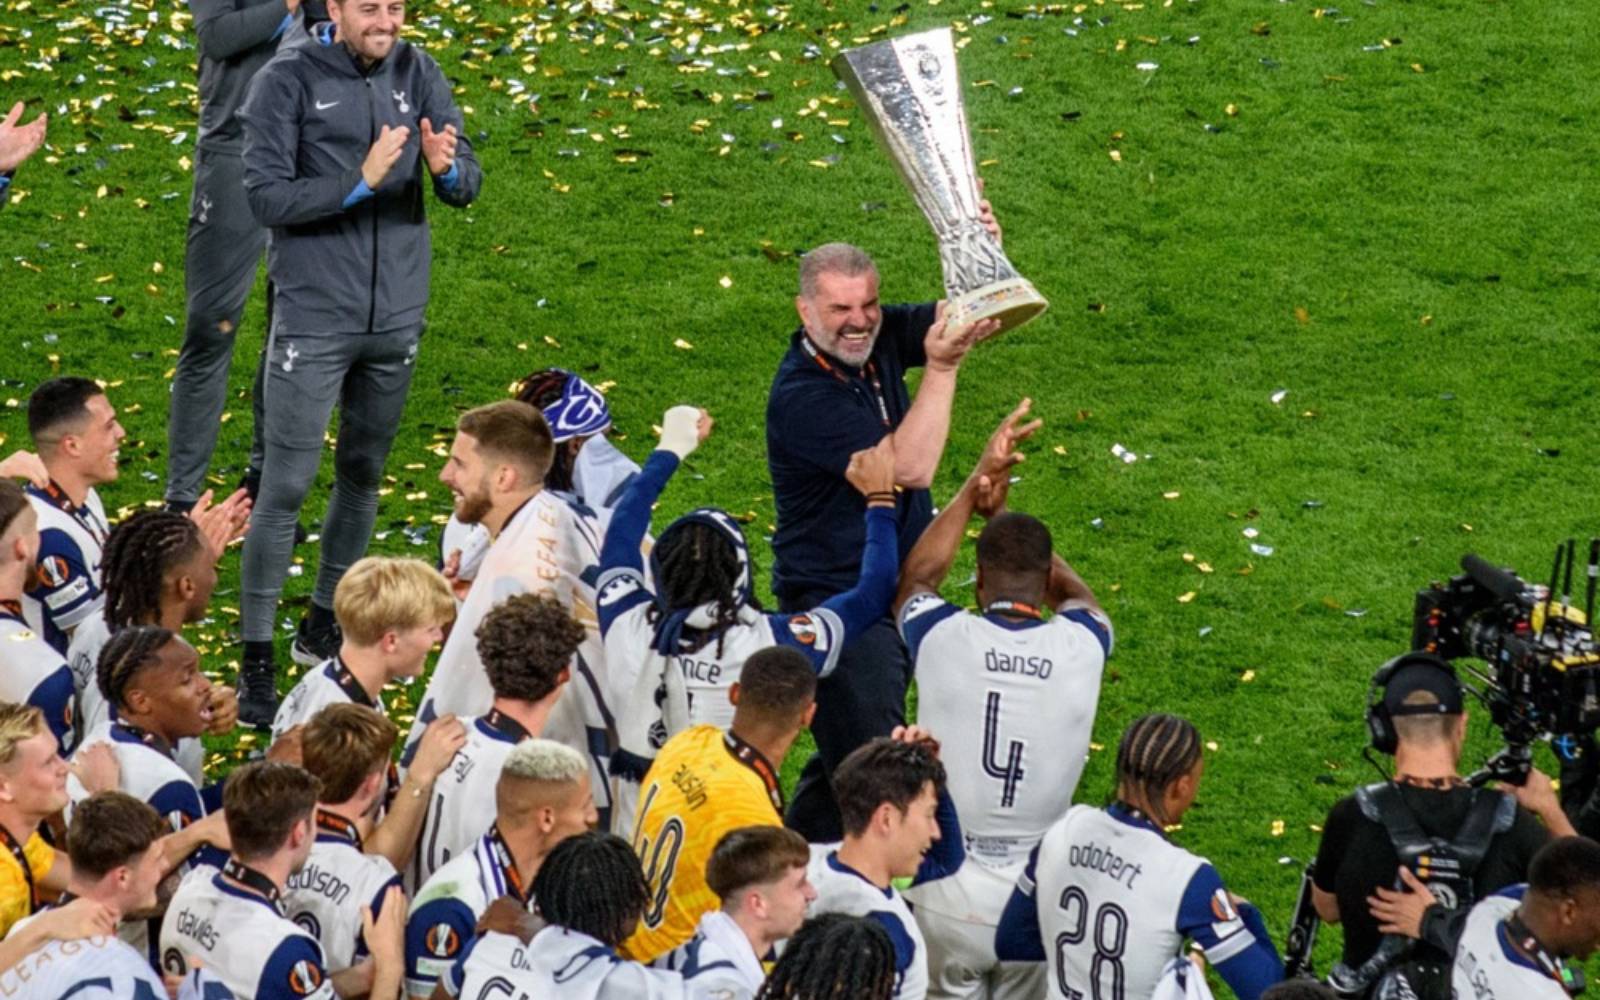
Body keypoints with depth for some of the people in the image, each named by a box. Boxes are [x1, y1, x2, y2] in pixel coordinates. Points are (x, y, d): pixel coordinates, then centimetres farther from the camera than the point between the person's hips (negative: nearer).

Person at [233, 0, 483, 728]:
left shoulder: (416, 74, 1)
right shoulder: (287, 82, -10)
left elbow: (468, 185, -2)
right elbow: (266, 197, -15)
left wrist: (447, 169, -25)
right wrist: (361, 181, -25)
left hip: (396, 314, 5)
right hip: (314, 318, -4)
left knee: (363, 473, 15)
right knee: (286, 485, -5)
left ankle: (325, 623, 30)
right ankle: (257, 658, -1)